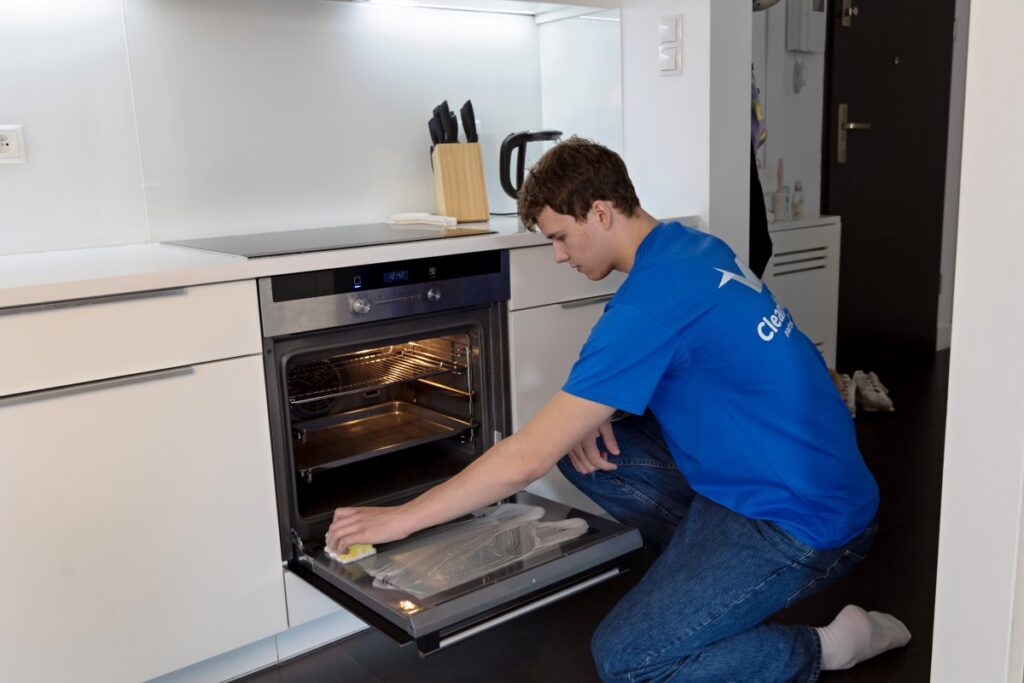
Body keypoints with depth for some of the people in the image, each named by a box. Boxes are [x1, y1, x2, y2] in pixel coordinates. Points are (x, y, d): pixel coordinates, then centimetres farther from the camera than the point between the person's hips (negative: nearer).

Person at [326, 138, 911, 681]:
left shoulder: (653, 297, -25)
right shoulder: (697, 246, 3)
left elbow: (528, 459, -25)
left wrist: (399, 519, -14)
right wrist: (592, 412, -3)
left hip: (807, 525, -9)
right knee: (583, 447, 4)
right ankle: (702, 572, 13)